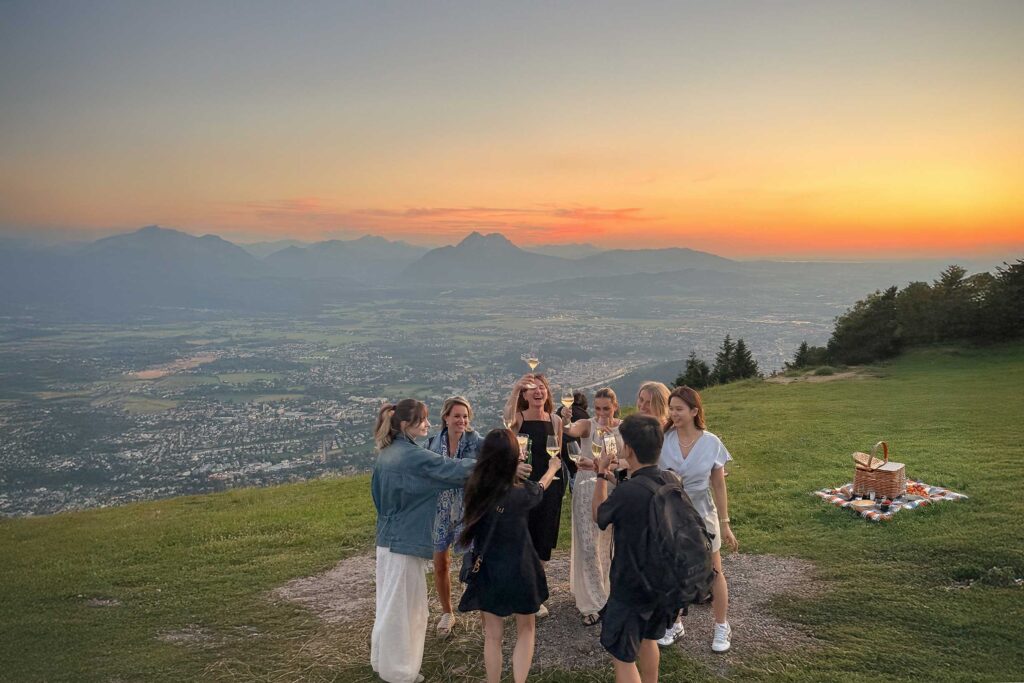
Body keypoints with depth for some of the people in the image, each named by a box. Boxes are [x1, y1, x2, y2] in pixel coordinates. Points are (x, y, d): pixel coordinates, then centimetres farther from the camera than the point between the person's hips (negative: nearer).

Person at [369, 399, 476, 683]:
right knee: (403, 606, 6)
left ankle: (383, 659, 37)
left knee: (390, 601, 22)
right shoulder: (413, 456, -21)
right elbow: (453, 470, -21)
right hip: (406, 541, -9)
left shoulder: (385, 454, 6)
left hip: (387, 538, 9)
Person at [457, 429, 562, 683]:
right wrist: (553, 467, 28)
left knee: (493, 635, 16)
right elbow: (541, 487, 6)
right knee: (526, 630, 20)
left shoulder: (475, 488, -14)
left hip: (488, 571, 2)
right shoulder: (521, 492, -19)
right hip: (519, 571, -2)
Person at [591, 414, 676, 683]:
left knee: (622, 657, 8)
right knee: (647, 638, 29)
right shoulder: (673, 482, -9)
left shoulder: (626, 492, -30)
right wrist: (615, 477, 15)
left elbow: (598, 515, -8)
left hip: (631, 587, -7)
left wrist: (601, 475, 2)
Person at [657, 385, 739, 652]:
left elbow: (719, 487, -3)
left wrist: (725, 524, 0)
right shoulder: (662, 440, -11)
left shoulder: (711, 443, -10)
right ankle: (674, 624, 33)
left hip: (701, 515, -1)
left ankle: (722, 627, 32)